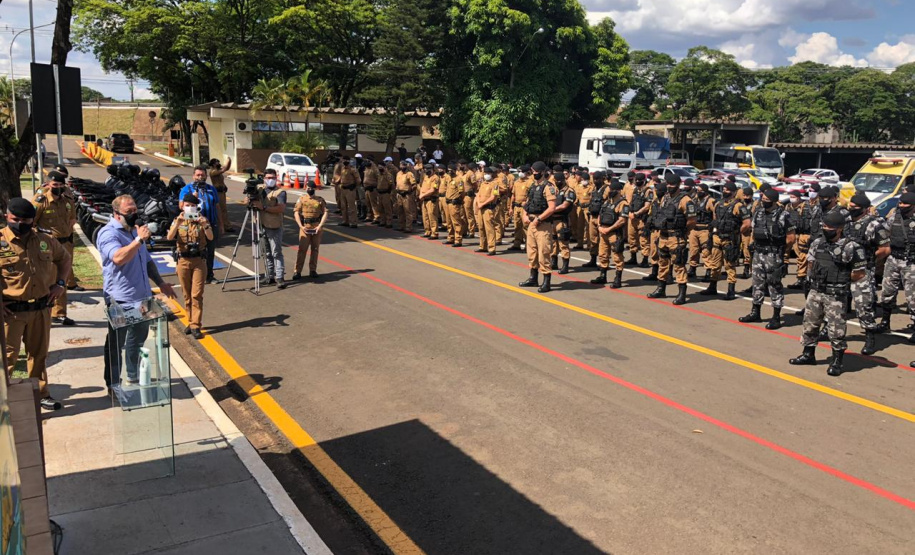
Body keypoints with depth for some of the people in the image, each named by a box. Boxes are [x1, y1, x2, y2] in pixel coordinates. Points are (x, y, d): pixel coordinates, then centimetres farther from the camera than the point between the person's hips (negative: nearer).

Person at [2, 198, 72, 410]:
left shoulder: (45, 240, 3)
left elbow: (64, 258, 21)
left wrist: (60, 283, 7)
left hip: (41, 308, 5)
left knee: (39, 353, 17)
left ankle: (40, 393, 31)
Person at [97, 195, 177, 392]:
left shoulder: (135, 230, 14)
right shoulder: (108, 233, -14)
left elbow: (147, 260, 23)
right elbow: (118, 258, -33)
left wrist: (160, 282, 19)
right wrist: (140, 240, -30)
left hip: (142, 296, 8)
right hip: (120, 299, -8)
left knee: (138, 340, 19)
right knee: (116, 344, 4)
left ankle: (134, 377, 33)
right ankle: (113, 384, 15)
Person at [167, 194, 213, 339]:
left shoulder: (202, 220, 3)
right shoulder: (178, 221, 5)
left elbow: (210, 238, -12)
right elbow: (169, 237, -12)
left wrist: (205, 225, -30)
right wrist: (178, 223, -26)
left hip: (199, 261, -2)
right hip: (183, 261, 2)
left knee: (197, 294, -6)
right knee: (187, 295, 9)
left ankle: (196, 326, -5)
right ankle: (191, 322, 19)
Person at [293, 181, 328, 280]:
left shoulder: (320, 200, 6)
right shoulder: (301, 199, 5)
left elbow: (325, 213, 0)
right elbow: (296, 213, -1)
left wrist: (320, 226, -11)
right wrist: (301, 226, -12)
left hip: (317, 228, 2)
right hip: (305, 227, -2)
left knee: (315, 249, 8)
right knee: (302, 249, -6)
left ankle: (313, 270, 17)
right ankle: (297, 272, -6)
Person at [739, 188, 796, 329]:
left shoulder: (783, 216, -11)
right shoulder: (758, 213, 7)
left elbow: (791, 239, -8)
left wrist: (779, 250, 1)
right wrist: (757, 246, 11)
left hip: (774, 256, -6)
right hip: (758, 254, 6)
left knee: (775, 286, 1)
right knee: (757, 283, 13)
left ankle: (776, 318, 7)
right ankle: (755, 313, 24)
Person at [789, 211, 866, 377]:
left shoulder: (850, 248, -14)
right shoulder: (817, 243, 4)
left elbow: (859, 274, -8)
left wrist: (841, 281, -1)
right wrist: (817, 278, 10)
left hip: (835, 295, -6)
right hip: (815, 291, 6)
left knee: (836, 328, 0)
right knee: (810, 323, 15)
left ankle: (837, 362, 12)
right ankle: (808, 354, 30)